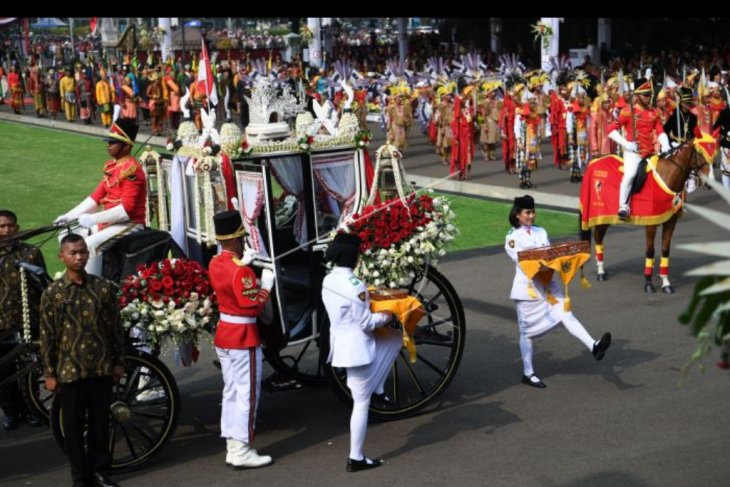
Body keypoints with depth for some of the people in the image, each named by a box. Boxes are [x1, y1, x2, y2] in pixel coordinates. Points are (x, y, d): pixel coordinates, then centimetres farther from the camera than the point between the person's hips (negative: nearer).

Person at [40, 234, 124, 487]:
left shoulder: (104, 287, 1)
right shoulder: (52, 293, -4)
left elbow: (116, 327, 5)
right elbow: (47, 336, -1)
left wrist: (119, 362, 5)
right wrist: (49, 373, -2)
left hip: (101, 368, 1)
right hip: (70, 370, -1)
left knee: (100, 422, 10)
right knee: (74, 426, 7)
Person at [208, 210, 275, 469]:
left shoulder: (215, 263, 4)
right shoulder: (241, 271, -23)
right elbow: (253, 307, -21)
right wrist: (266, 285, -10)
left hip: (223, 333, 9)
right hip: (243, 336, -9)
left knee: (231, 391, 14)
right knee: (247, 394, -1)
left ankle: (232, 447, 20)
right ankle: (242, 451, 3)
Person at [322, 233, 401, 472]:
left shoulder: (328, 281, 3)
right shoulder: (354, 285, -23)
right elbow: (366, 323, -18)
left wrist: (368, 300, 11)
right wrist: (386, 316, -1)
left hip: (340, 342, 9)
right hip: (356, 347, -9)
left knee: (395, 338, 24)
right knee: (361, 403, 2)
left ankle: (378, 389, 21)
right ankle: (356, 459, 10)